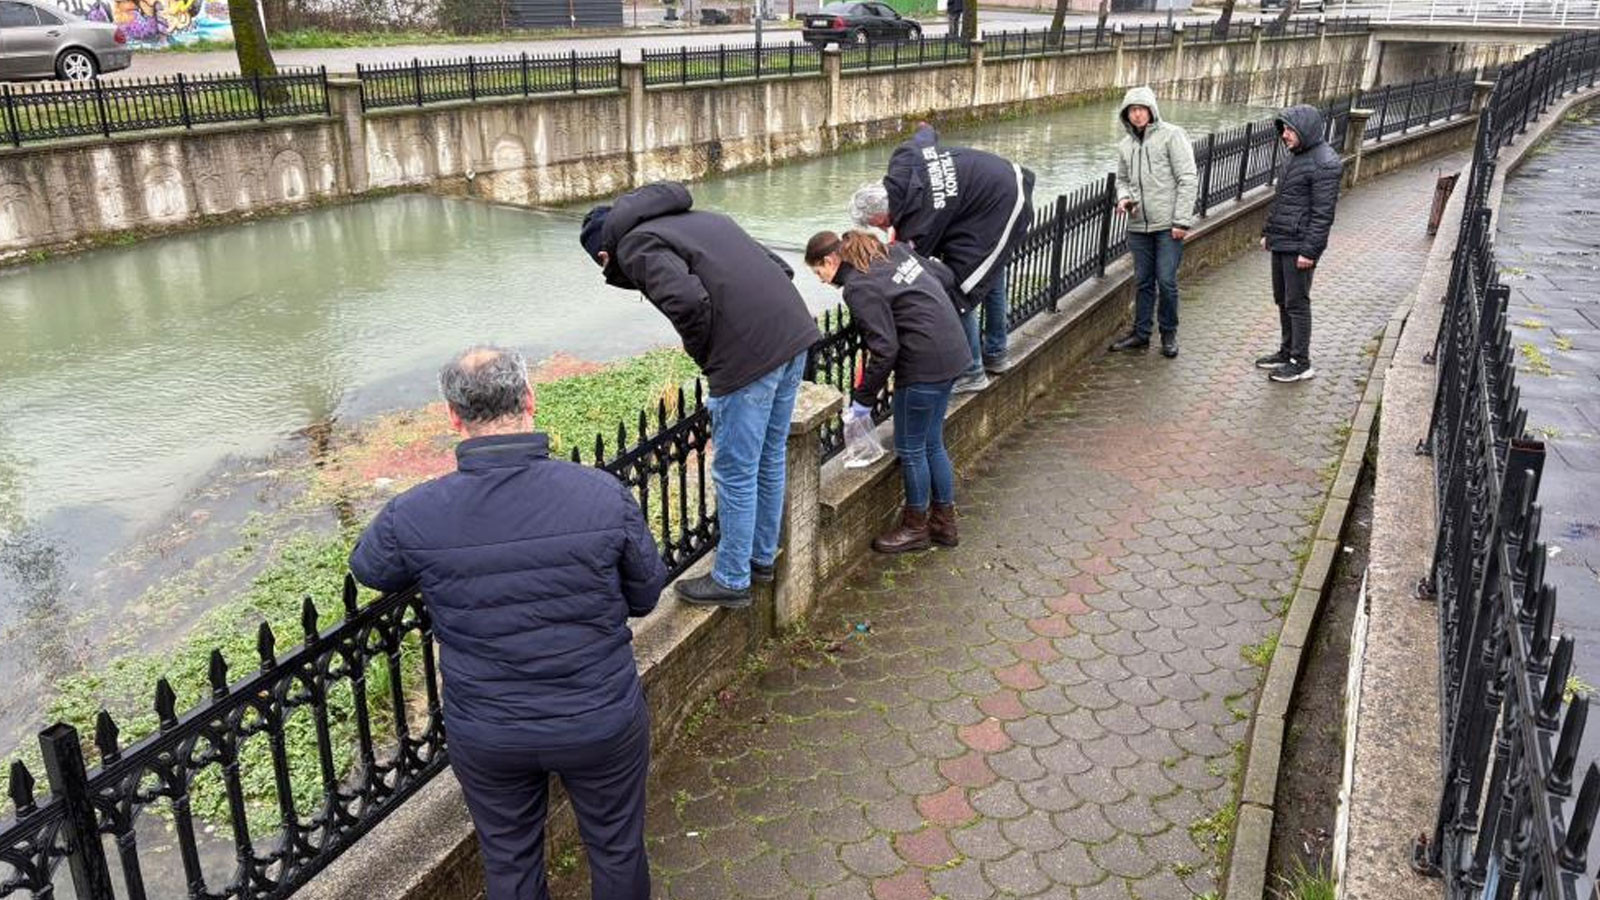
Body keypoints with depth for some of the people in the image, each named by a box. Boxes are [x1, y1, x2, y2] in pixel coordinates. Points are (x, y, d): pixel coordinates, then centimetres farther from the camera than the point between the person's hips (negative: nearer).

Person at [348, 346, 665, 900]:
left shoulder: (414, 516, -19)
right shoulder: (604, 496, -22)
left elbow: (368, 569, 4)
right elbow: (645, 595, -6)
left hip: (485, 737, 1)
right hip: (602, 725, -1)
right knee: (617, 846, 24)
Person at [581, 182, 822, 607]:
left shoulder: (635, 245, 0)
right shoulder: (697, 217, 26)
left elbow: (688, 300, -20)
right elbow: (780, 267, 21)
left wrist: (705, 357, -1)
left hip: (749, 356, -8)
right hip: (796, 333, 9)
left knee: (735, 474, 7)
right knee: (770, 459, 22)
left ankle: (731, 580, 22)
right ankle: (763, 557, 39)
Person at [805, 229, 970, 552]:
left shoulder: (859, 287, -15)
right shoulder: (894, 250, 10)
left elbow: (885, 349, -18)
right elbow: (945, 275, 16)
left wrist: (863, 397, -8)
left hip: (924, 365, -9)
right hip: (952, 353, 9)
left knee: (910, 449, 7)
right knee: (932, 444, 19)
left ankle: (915, 527, 23)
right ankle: (944, 522, 30)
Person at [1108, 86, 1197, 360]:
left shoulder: (1171, 135, -7)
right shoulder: (1125, 145, 11)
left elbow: (1188, 179, -9)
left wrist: (1181, 221, -14)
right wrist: (1123, 198, 1)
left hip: (1168, 225, -5)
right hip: (1139, 225, 5)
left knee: (1166, 281, -3)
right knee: (1143, 281, 11)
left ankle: (1169, 334, 12)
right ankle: (1141, 332, 21)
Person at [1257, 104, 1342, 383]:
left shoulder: (1324, 164, -16)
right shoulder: (1297, 157, 14)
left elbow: (1323, 213, -19)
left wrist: (1309, 250, -21)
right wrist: (1268, 231, 20)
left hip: (1299, 247, -9)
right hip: (1281, 243, 9)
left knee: (1297, 303, -3)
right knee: (1282, 300, 16)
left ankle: (1301, 363, 5)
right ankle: (1287, 352, 28)